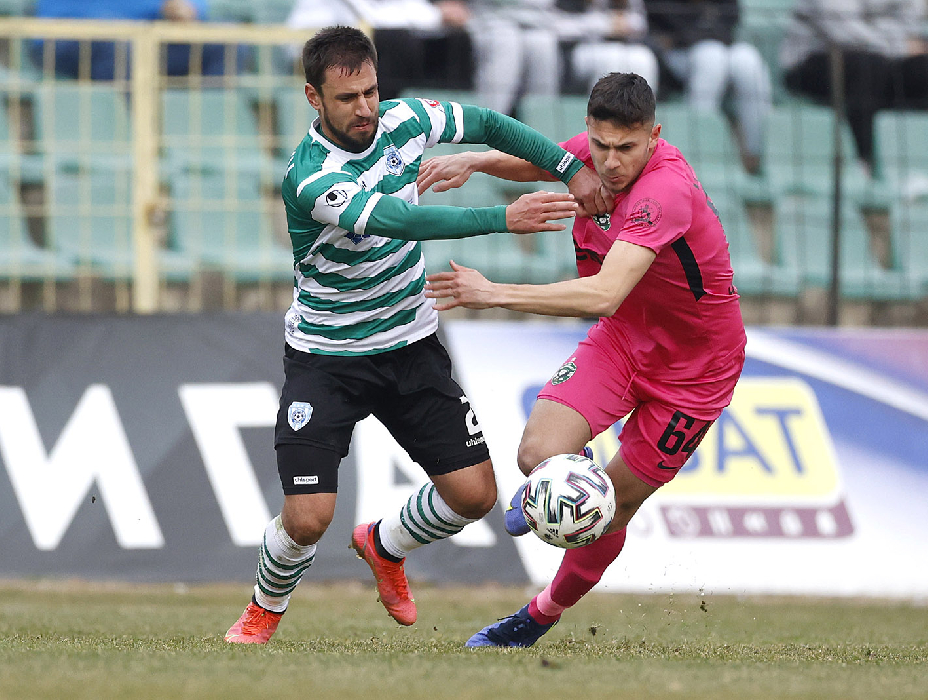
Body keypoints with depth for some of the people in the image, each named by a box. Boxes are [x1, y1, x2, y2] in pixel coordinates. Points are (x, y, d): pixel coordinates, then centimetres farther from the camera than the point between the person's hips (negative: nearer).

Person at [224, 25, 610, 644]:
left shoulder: (403, 120, -8)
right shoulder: (310, 180, -27)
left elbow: (487, 124, 10)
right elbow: (403, 221, -40)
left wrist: (572, 169, 3)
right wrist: (503, 218, -46)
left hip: (412, 346, 5)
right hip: (326, 356, -5)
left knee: (474, 494, -3)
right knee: (309, 516, -14)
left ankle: (384, 546, 30)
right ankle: (265, 610, 20)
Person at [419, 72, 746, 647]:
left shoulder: (665, 191, -37)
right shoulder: (598, 152, -13)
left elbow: (603, 296, -47)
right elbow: (535, 160, 12)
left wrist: (495, 294, -48)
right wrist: (477, 161, -11)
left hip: (694, 368, -5)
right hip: (623, 338, 5)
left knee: (611, 512, 6)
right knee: (540, 455, -19)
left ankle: (542, 618, 32)